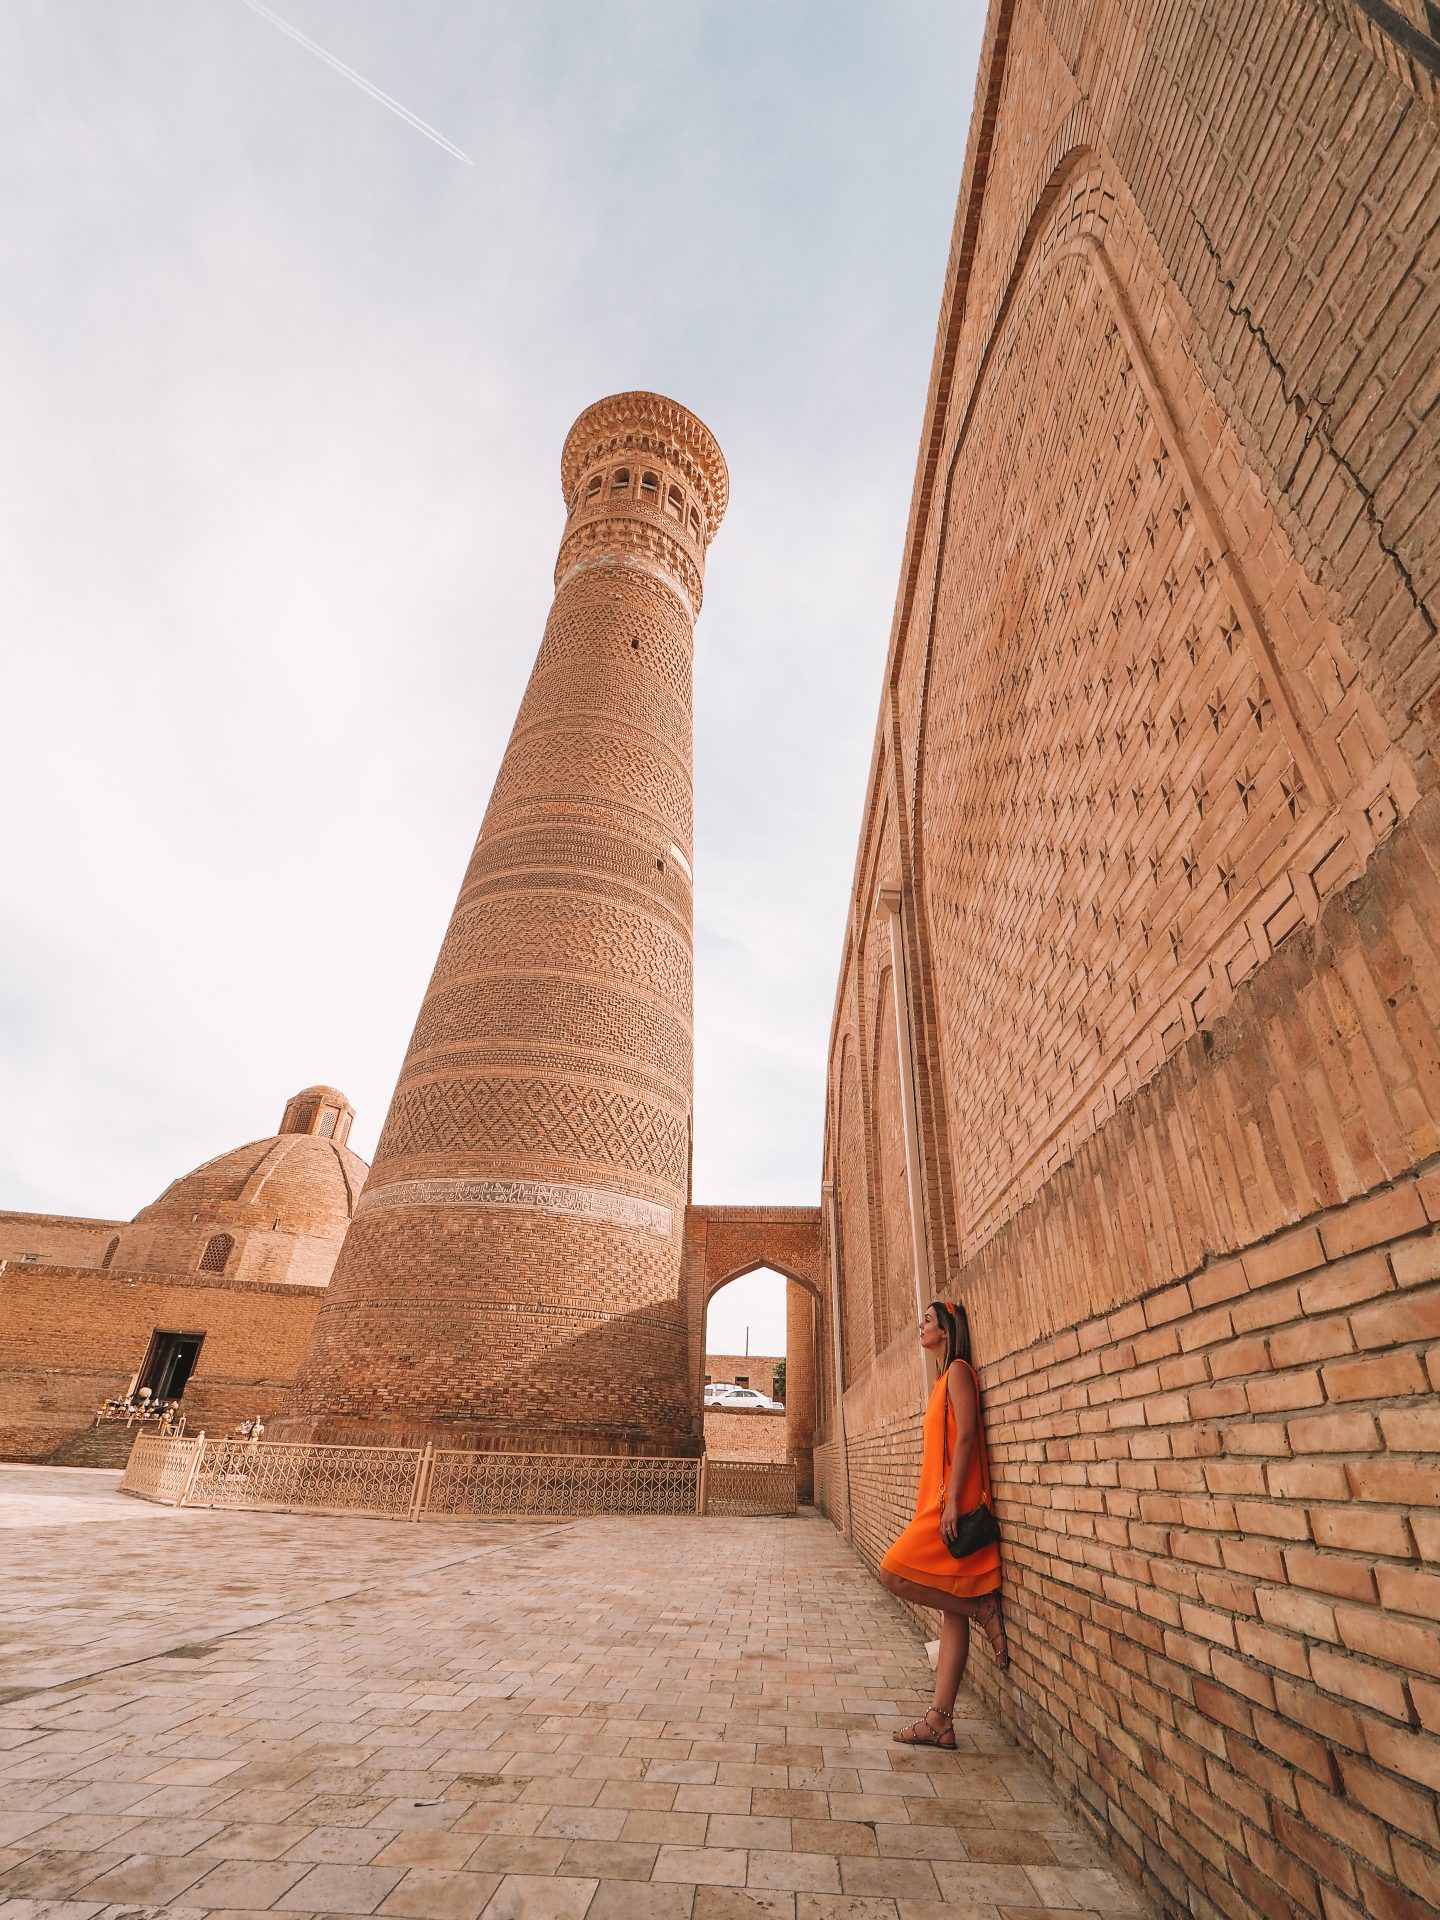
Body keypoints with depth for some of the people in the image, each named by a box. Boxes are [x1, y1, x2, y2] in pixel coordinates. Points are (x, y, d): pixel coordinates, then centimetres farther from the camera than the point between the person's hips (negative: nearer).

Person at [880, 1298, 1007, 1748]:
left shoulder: (958, 1371, -9)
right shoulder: (944, 1378, 18)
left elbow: (965, 1436, -17)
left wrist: (951, 1499, -20)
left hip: (954, 1501, -9)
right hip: (939, 1503, 9)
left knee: (894, 1573, -10)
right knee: (951, 1612, 8)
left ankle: (983, 1609, -2)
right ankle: (940, 1721, 12)